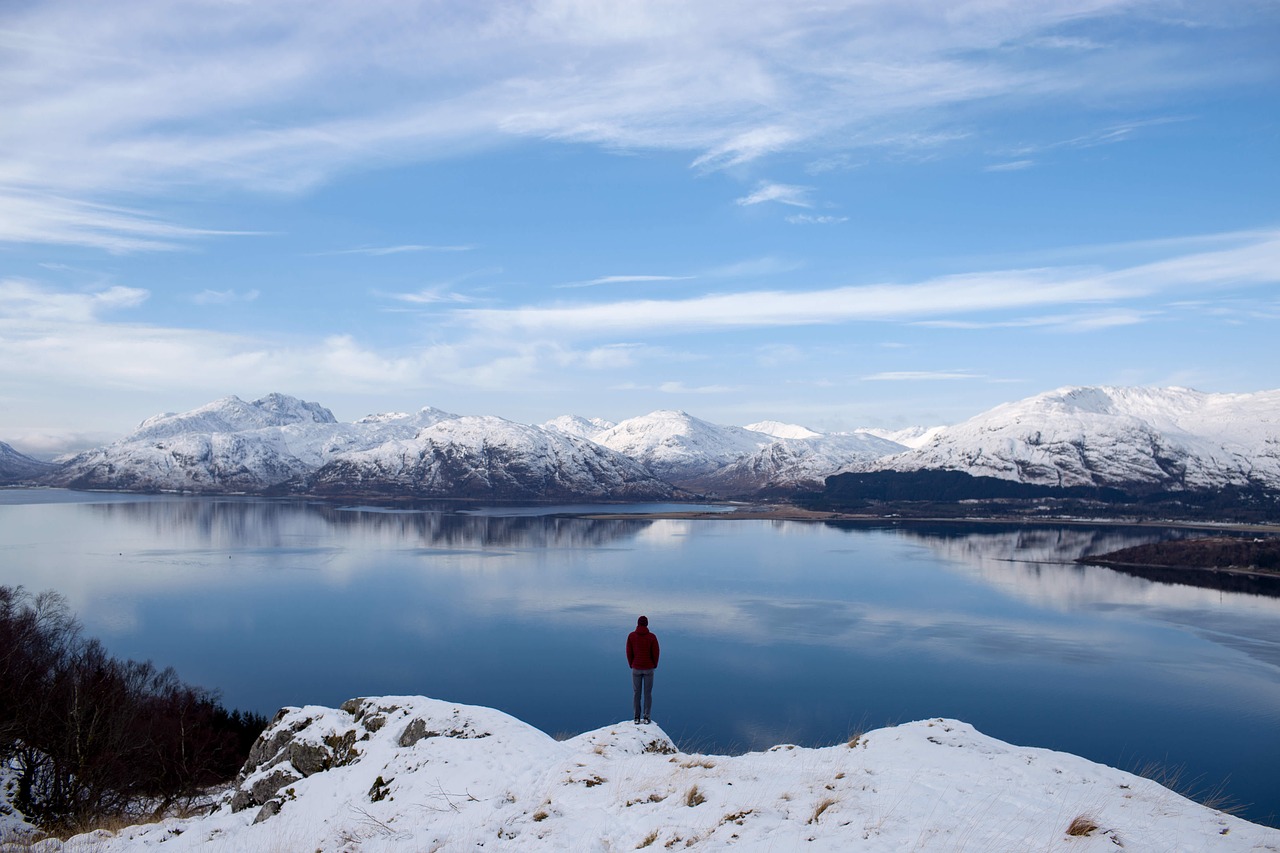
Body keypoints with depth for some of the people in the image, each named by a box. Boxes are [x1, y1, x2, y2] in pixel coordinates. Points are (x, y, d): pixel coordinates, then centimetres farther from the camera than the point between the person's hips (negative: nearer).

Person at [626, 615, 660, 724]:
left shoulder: (631, 636, -7)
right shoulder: (652, 636, -10)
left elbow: (629, 653, -3)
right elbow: (655, 653, -6)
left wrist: (631, 665, 12)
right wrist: (654, 665, 11)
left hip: (636, 669, 1)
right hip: (649, 668, -1)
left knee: (636, 693, 9)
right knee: (648, 693, 8)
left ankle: (637, 717, 10)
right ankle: (646, 717, 8)